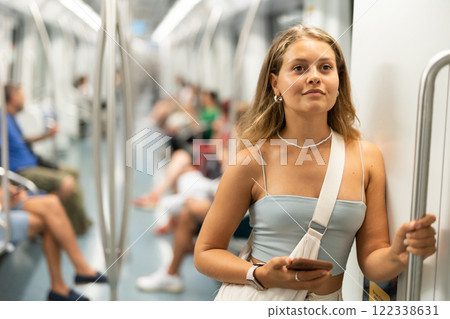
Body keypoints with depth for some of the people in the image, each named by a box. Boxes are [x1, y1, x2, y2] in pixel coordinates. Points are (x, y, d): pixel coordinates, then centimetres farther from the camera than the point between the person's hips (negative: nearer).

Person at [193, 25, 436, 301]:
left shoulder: (367, 158, -6)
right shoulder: (252, 160, -14)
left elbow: (372, 264, -3)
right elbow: (206, 252, -8)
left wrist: (399, 255, -23)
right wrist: (260, 275, -23)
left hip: (329, 300, 3)